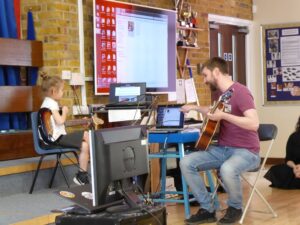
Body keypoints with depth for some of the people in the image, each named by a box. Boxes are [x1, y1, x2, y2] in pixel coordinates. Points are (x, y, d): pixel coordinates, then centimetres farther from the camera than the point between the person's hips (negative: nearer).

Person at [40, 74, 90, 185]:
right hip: (56, 138, -11)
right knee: (85, 146, -15)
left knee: (85, 134, 18)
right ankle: (81, 176, -6)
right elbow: (60, 121, -25)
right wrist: (65, 112, -8)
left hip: (58, 135, 11)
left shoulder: (48, 102, 15)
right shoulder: (52, 104, -17)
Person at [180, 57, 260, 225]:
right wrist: (195, 108, 29)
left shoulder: (240, 92, -16)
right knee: (186, 163, -9)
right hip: (223, 148, 8)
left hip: (246, 151, -8)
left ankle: (235, 208, -7)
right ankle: (208, 209, -1)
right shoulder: (219, 92, 11)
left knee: (227, 169, -39)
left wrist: (224, 115, -30)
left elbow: (254, 123, -28)